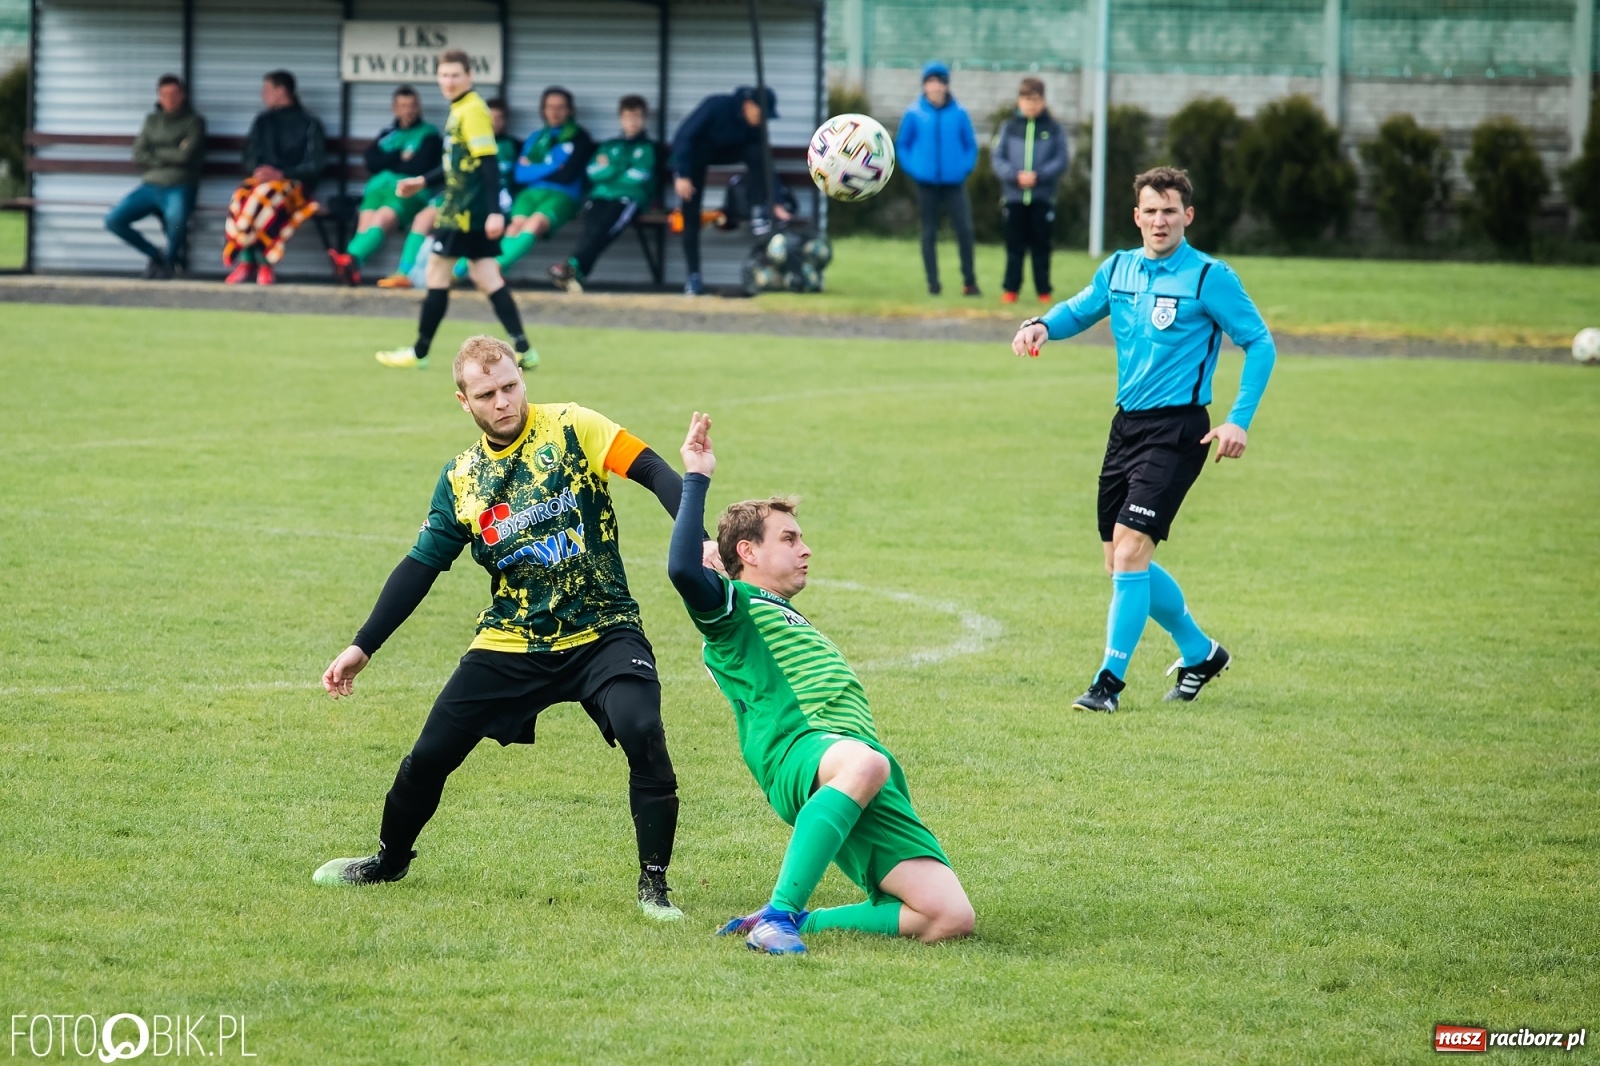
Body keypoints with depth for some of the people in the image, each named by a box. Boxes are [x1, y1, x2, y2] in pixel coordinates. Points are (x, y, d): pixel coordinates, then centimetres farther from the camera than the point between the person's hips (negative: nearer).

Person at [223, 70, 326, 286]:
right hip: (262, 178, 4)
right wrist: (257, 170, -7)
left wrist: (282, 174, -16)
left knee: (266, 197, -39)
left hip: (294, 183, -4)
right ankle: (245, 260, -35)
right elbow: (250, 155, 18)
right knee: (241, 197, -33)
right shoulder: (263, 121, 22)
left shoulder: (309, 124, 7)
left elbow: (316, 163, -3)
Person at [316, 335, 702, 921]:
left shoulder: (571, 429, -6)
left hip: (601, 632, -4)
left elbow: (651, 471, -16)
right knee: (430, 754, 2)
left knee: (642, 731, -28)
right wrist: (361, 648, 8)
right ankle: (389, 861, 31)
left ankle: (654, 883, -15)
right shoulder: (461, 478, 6)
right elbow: (419, 567, 11)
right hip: (511, 644, 4)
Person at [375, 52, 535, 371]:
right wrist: (423, 181, 27)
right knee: (486, 277, 6)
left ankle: (419, 353, 8)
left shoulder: (472, 111, -15)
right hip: (464, 205, 10)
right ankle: (523, 350, 1)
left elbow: (489, 162, -21)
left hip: (466, 210, -10)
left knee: (436, 272, 0)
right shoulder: (459, 110, 14)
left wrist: (494, 212, -26)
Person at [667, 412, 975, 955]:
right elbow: (683, 569, -10)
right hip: (801, 754, -8)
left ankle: (796, 922, -1)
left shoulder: (790, 622, 39)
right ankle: (779, 916, -43)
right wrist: (696, 479, -7)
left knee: (950, 918, -10)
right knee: (863, 763, -46)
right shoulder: (735, 605, 8)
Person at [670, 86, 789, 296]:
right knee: (691, 215, -13)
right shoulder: (716, 106, -32)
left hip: (725, 151, 4)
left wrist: (773, 202, -19)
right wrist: (681, 175, -34)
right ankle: (694, 277, -9)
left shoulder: (756, 126, -17)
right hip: (694, 154, -4)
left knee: (756, 152, -25)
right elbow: (683, 137, -30)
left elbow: (764, 163, -12)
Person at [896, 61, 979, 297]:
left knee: (965, 229, -9)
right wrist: (913, 169, -4)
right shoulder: (914, 114, 0)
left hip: (954, 181, 0)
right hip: (926, 182, 0)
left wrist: (965, 168, -5)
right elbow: (901, 145, 7)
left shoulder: (959, 114, 1)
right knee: (929, 233, 5)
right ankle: (933, 283, 10)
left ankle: (969, 281, 0)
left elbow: (971, 145, 8)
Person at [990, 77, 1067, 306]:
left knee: (1041, 246, 4)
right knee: (1015, 245, 5)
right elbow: (997, 158, 2)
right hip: (1014, 196, 1)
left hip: (1042, 197, -1)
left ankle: (1044, 290, 9)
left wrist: (1039, 176, -15)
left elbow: (1061, 161, -1)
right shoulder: (1010, 127, 5)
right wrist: (1015, 175, -14)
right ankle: (1011, 289, 10)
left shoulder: (1053, 128, 3)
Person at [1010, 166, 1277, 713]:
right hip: (1126, 423, 7)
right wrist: (1042, 325, 1)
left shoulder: (1209, 278, -8)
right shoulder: (1119, 269, 9)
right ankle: (1200, 652, 30)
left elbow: (1260, 344, -5)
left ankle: (1110, 680, -9)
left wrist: (1239, 421, -14)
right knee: (1121, 560, 10)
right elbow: (1079, 310, 25)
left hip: (1176, 430, -7)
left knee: (1130, 551, -16)